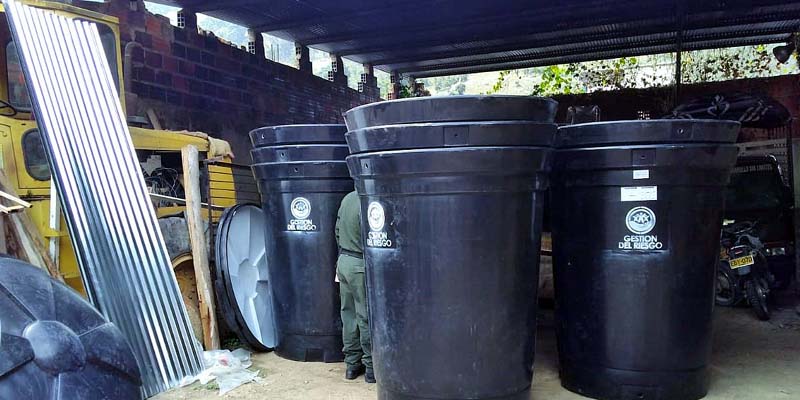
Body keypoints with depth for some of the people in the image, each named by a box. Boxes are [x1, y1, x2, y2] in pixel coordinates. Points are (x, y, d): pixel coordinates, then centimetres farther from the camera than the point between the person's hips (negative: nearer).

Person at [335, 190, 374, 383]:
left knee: (348, 314, 13)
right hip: (361, 266, -8)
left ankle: (352, 364, 23)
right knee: (366, 318, 2)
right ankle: (371, 367, 11)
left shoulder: (348, 198, 6)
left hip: (343, 261, 8)